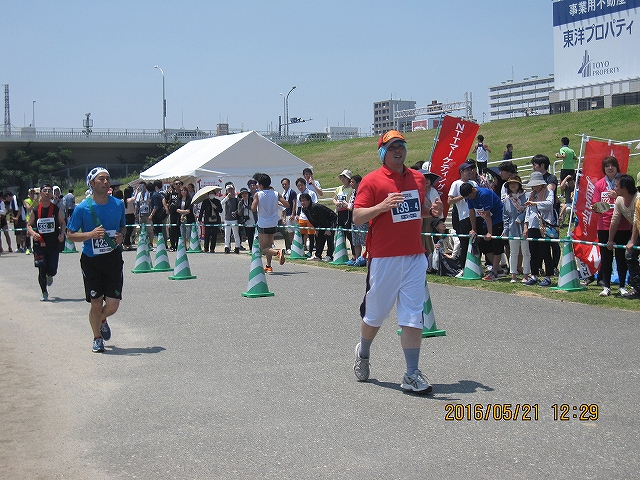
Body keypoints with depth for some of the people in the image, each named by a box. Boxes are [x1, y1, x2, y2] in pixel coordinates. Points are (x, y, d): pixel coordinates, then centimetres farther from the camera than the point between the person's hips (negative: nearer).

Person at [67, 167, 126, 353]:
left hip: (113, 257, 2)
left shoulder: (118, 204, 1)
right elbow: (70, 234, -3)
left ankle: (103, 320, 34)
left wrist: (121, 236, -4)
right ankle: (97, 338, 26)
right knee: (96, 303, 3)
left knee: (113, 304, -2)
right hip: (91, 260, -2)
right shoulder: (82, 208, -8)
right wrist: (91, 234, -19)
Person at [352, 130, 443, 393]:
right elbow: (357, 217, -10)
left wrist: (432, 212, 5)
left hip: (414, 258, 4)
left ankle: (412, 375, 2)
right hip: (384, 259, -4)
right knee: (374, 314, 9)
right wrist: (382, 206, -25)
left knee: (413, 317, -1)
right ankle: (363, 353, 37)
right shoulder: (372, 181, -4)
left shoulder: (418, 178, 12)